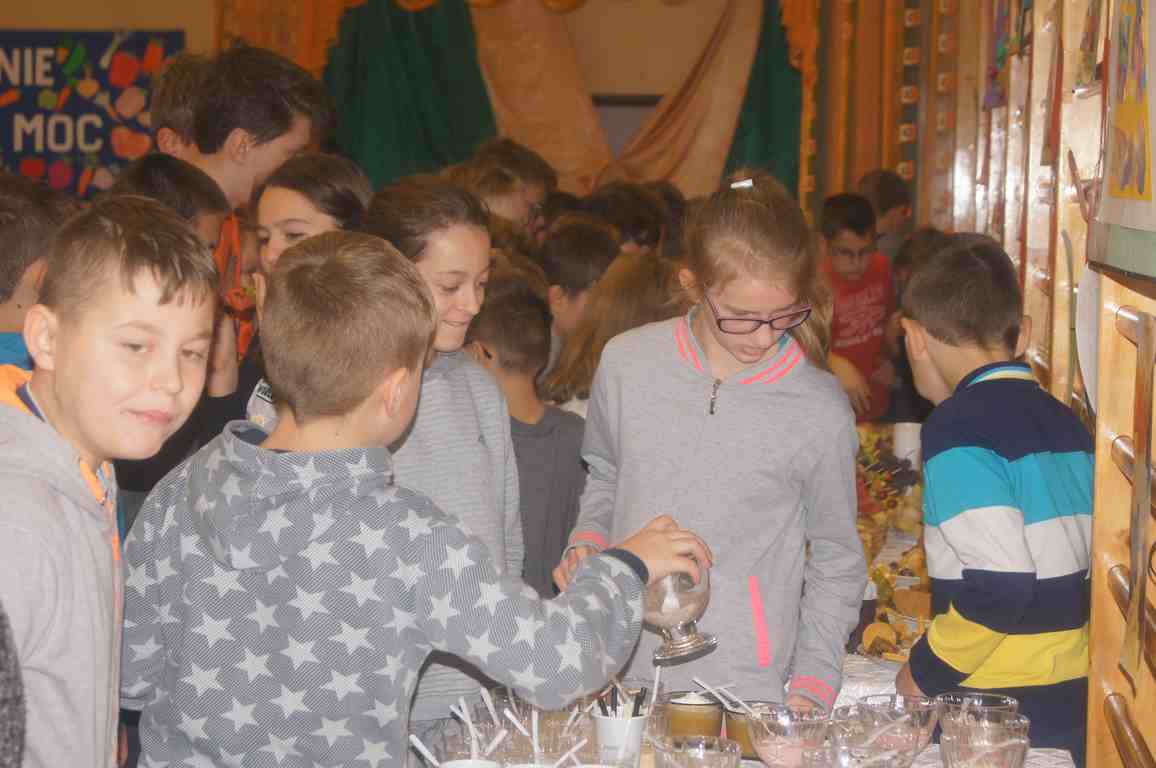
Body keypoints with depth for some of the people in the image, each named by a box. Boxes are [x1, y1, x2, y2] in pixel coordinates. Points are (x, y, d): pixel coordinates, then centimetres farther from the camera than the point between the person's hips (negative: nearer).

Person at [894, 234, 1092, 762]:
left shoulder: (957, 427, -16)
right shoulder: (1066, 421, 7)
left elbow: (1000, 586, -24)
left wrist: (925, 672, -10)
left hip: (994, 705, -7)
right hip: (1076, 699, 7)